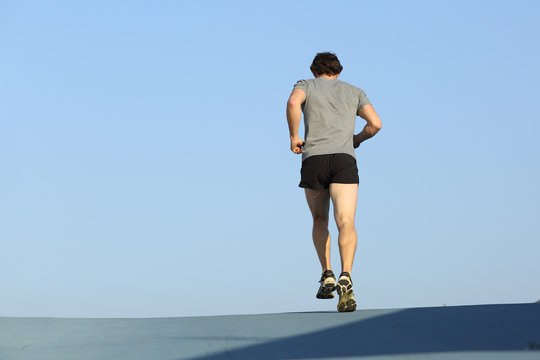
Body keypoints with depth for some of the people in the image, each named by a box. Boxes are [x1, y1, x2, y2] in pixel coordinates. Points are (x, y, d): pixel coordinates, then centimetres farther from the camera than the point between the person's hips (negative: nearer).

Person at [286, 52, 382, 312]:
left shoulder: (306, 85, 17)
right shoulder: (354, 92, 23)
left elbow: (293, 102, -8)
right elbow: (375, 124, 9)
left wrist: (293, 137, 1)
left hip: (313, 159, 0)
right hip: (344, 160, 0)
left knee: (320, 221, 21)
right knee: (346, 223, -14)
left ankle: (327, 276, 10)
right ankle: (345, 276, -36)